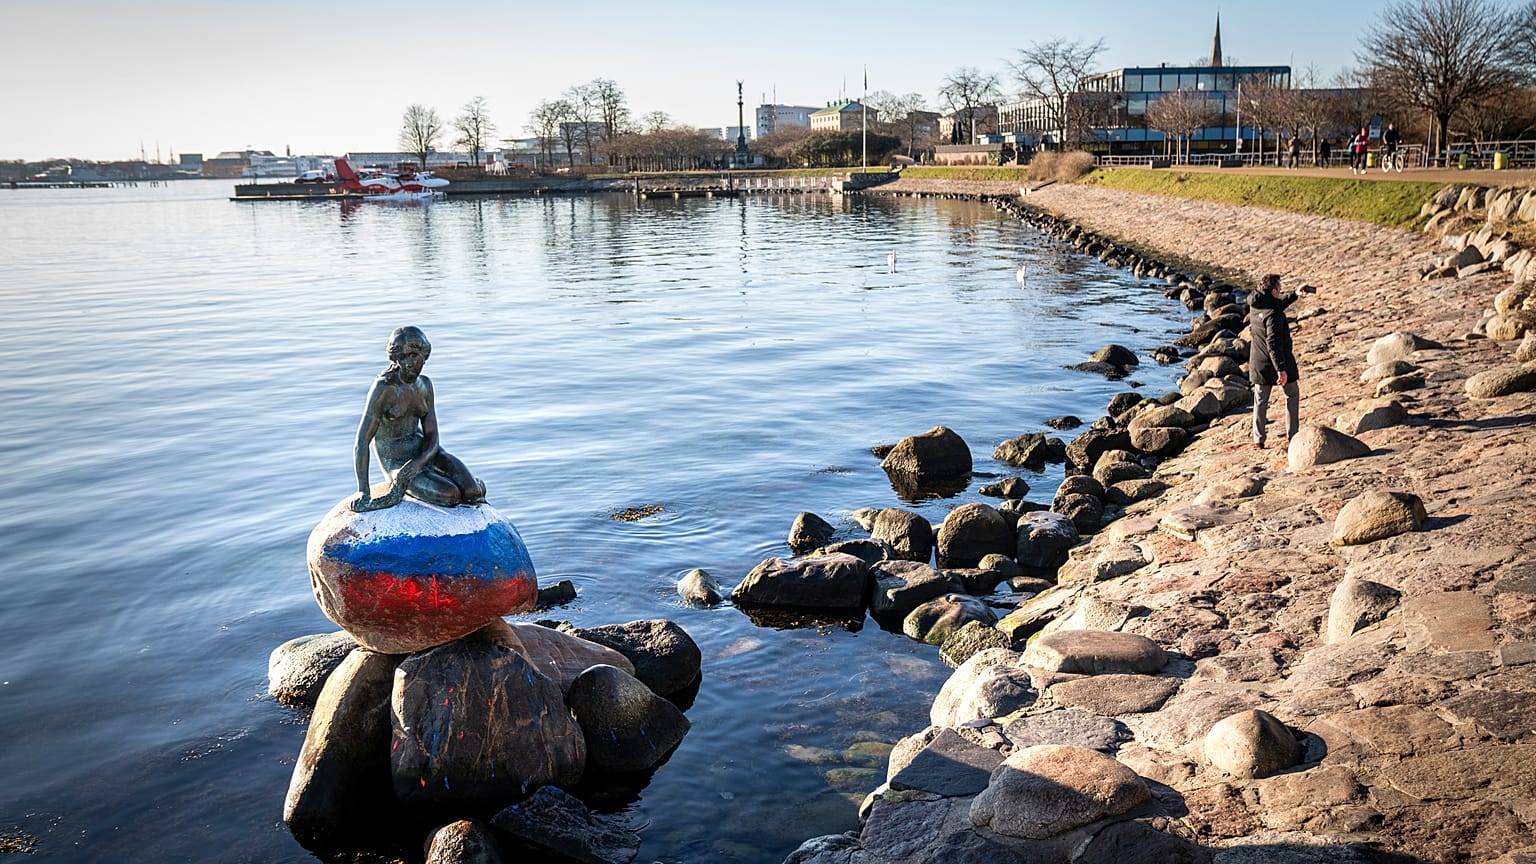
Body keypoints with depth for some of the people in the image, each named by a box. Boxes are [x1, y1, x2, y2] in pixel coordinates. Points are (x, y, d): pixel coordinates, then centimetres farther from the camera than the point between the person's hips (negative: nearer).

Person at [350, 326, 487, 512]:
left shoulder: (425, 384, 0)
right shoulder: (384, 387, -19)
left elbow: (432, 436, -2)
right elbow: (361, 442, -21)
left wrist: (419, 462, -23)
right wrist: (363, 492, -24)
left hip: (422, 450, 5)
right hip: (395, 460, -5)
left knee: (474, 493, -16)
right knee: (451, 496, -27)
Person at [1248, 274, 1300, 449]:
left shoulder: (1254, 306, 0)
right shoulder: (1273, 314, -24)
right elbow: (1273, 343, -29)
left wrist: (1295, 295, 32)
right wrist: (1281, 369, -30)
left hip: (1259, 364, 6)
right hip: (1276, 362, -6)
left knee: (1260, 400, 13)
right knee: (1292, 394, 15)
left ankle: (1258, 439, 11)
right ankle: (1292, 434, 18)